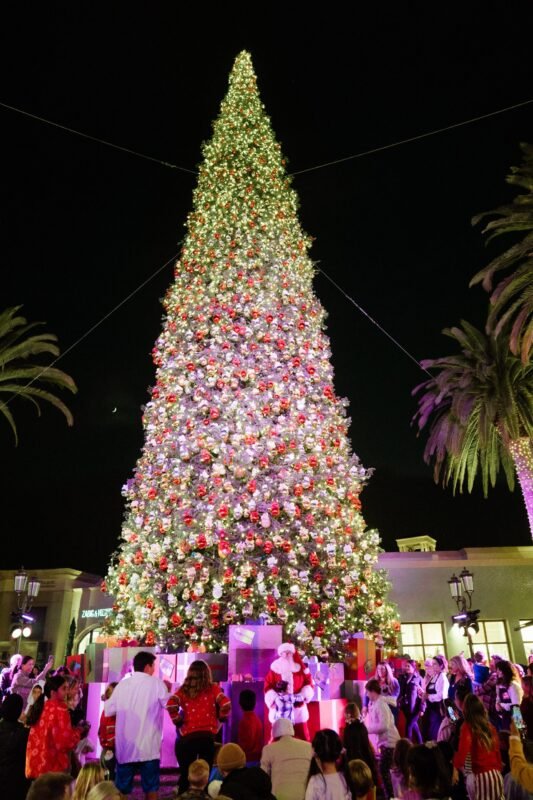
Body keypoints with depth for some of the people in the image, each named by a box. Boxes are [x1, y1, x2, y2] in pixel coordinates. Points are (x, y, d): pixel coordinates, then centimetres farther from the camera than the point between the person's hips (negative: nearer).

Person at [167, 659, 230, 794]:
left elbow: (171, 704, -10)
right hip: (207, 736, -1)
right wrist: (221, 718, 7)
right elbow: (225, 704, -10)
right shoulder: (213, 688, 3)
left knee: (185, 774, 16)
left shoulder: (183, 690, 6)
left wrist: (177, 721, 3)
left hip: (187, 737, 1)